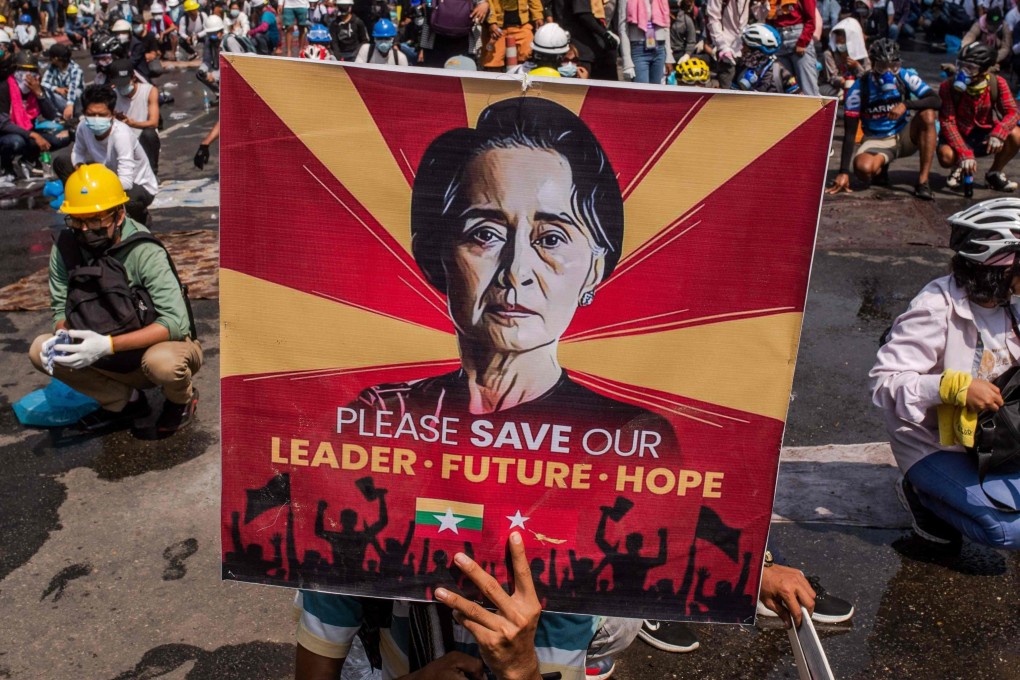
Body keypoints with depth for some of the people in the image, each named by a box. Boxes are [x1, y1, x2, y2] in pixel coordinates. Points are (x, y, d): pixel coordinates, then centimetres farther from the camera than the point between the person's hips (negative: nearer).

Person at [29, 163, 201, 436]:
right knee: (41, 350, -11)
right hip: (112, 358, 5)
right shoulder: (65, 248, -10)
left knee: (161, 362, -38)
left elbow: (176, 322, -30)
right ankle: (126, 401, 7)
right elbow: (61, 307, 0)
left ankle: (182, 400, 1)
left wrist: (108, 344, -37)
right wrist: (62, 336, -24)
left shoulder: (144, 252, -24)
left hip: (164, 344, -5)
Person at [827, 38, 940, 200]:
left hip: (904, 137, 2)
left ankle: (923, 181, -22)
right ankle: (880, 169, 7)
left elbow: (936, 101, -17)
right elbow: (850, 132, -16)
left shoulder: (905, 77, -10)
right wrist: (844, 172, -21)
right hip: (876, 141, -2)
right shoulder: (859, 88, -15)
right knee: (863, 168, -36)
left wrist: (906, 104, -35)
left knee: (928, 114, -28)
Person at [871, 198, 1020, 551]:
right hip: (932, 445, -8)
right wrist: (956, 387, -35)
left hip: (986, 438, 8)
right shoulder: (937, 309, -23)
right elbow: (884, 380, -26)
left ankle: (938, 496, 10)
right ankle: (924, 497, 4)